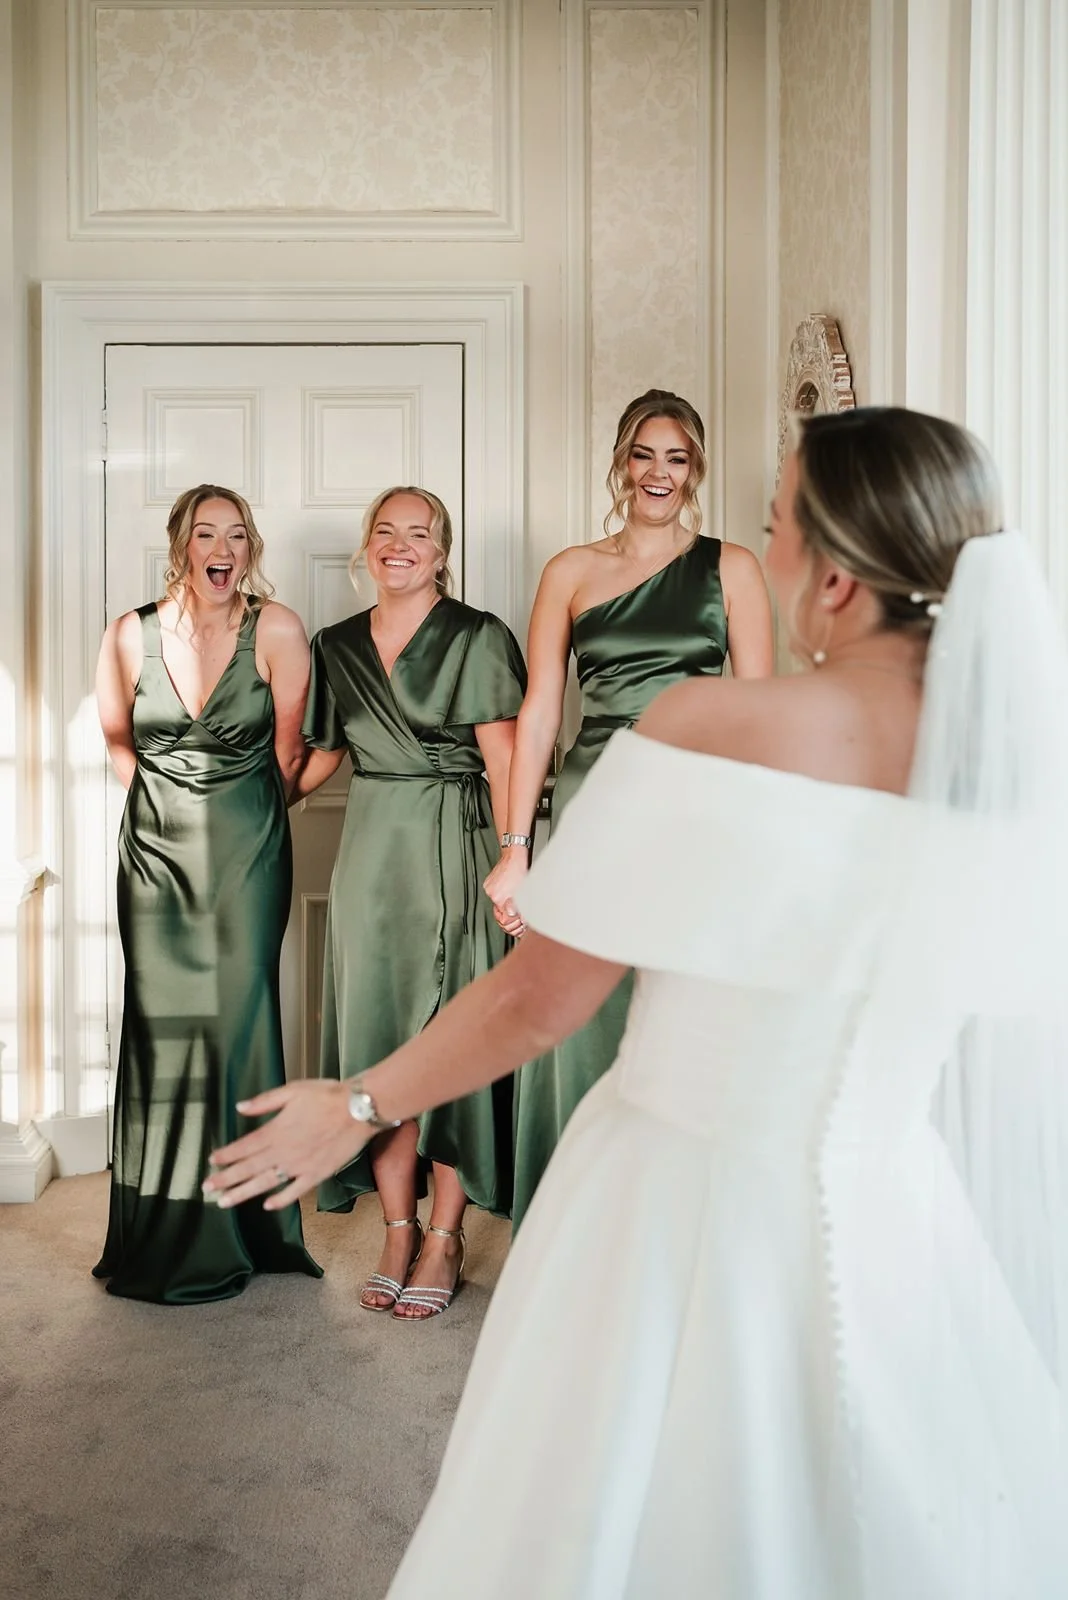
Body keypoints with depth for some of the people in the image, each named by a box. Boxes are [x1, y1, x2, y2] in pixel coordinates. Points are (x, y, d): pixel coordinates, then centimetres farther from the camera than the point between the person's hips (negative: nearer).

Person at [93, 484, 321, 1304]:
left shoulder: (276, 629, -8)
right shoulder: (132, 635, -3)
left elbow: (287, 751, 0)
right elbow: (118, 738, 13)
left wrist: (241, 817, 9)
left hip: (247, 850, -2)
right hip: (157, 847, 2)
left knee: (236, 1017, -2)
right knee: (160, 1022, 3)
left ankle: (234, 1229, 14)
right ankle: (164, 1233, 17)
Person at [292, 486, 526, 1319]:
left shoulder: (478, 638, -3)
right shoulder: (336, 646, 11)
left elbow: (503, 761, -9)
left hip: (453, 848, -4)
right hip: (371, 851, 5)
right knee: (376, 1031, 6)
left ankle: (446, 1238, 12)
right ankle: (398, 1226, 20)